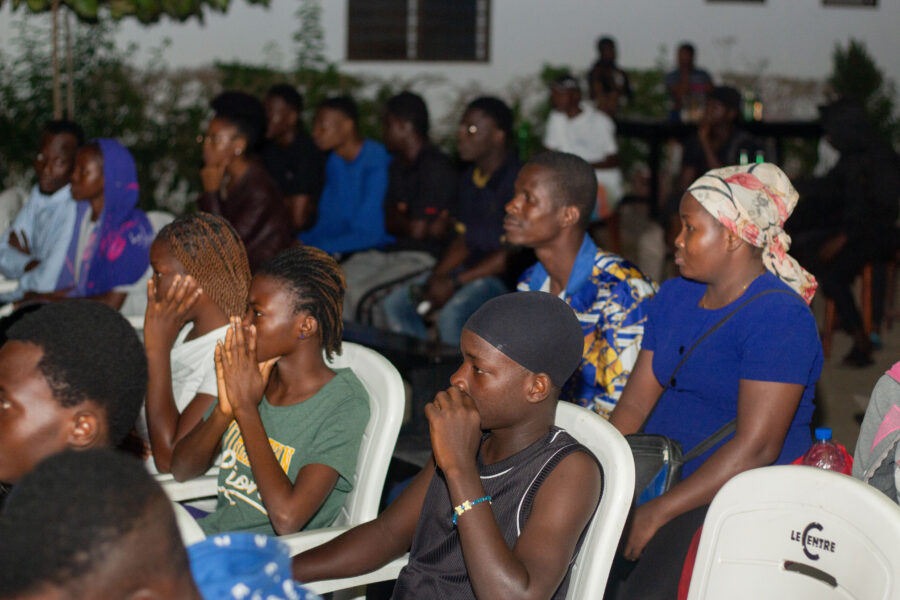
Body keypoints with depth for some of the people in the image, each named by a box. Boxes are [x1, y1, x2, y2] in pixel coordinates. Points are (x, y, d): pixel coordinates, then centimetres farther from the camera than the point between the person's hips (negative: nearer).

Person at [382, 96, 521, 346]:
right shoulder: (469, 179, 11)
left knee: (451, 315, -33)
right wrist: (435, 277, -2)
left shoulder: (516, 181, -16)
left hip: (505, 274, -9)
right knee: (395, 303, -3)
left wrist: (454, 283, -17)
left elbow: (514, 253, -18)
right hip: (472, 266, 9)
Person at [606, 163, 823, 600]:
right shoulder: (675, 296, 13)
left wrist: (656, 514, -21)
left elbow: (756, 447, -21)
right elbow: (635, 403, 10)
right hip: (662, 479, 7)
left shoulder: (780, 317, -14)